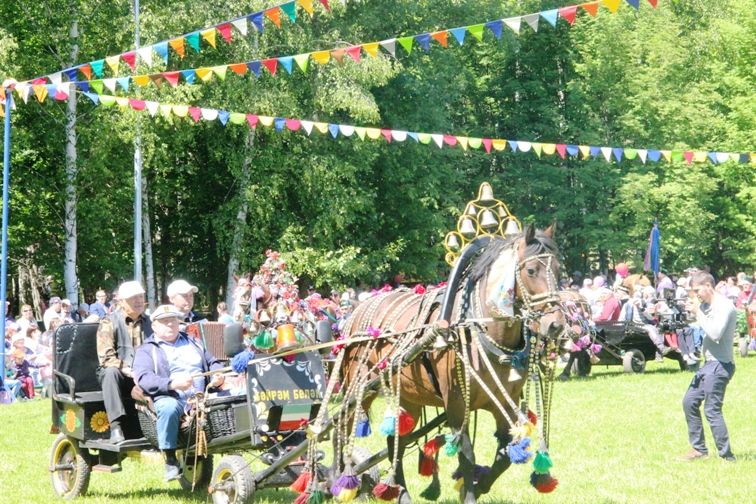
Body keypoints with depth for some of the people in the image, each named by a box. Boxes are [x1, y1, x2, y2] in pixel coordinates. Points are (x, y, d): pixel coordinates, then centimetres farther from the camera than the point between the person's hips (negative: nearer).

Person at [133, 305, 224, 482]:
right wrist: (173, 384, -23)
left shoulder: (192, 343, 30)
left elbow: (213, 362, 30)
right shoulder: (147, 350, 13)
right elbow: (144, 378, -5)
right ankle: (170, 459, -29)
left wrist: (218, 375, 3)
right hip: (168, 397, -4)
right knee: (169, 407, -41)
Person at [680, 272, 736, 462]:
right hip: (709, 363, 10)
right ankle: (699, 448, 22)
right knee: (690, 402, 14)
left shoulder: (724, 306, -15)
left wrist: (698, 311, -17)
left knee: (712, 410, -11)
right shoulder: (706, 305, 12)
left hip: (720, 365, -10)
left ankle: (727, 457, -7)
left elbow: (715, 333, -25)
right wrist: (693, 311, -1)